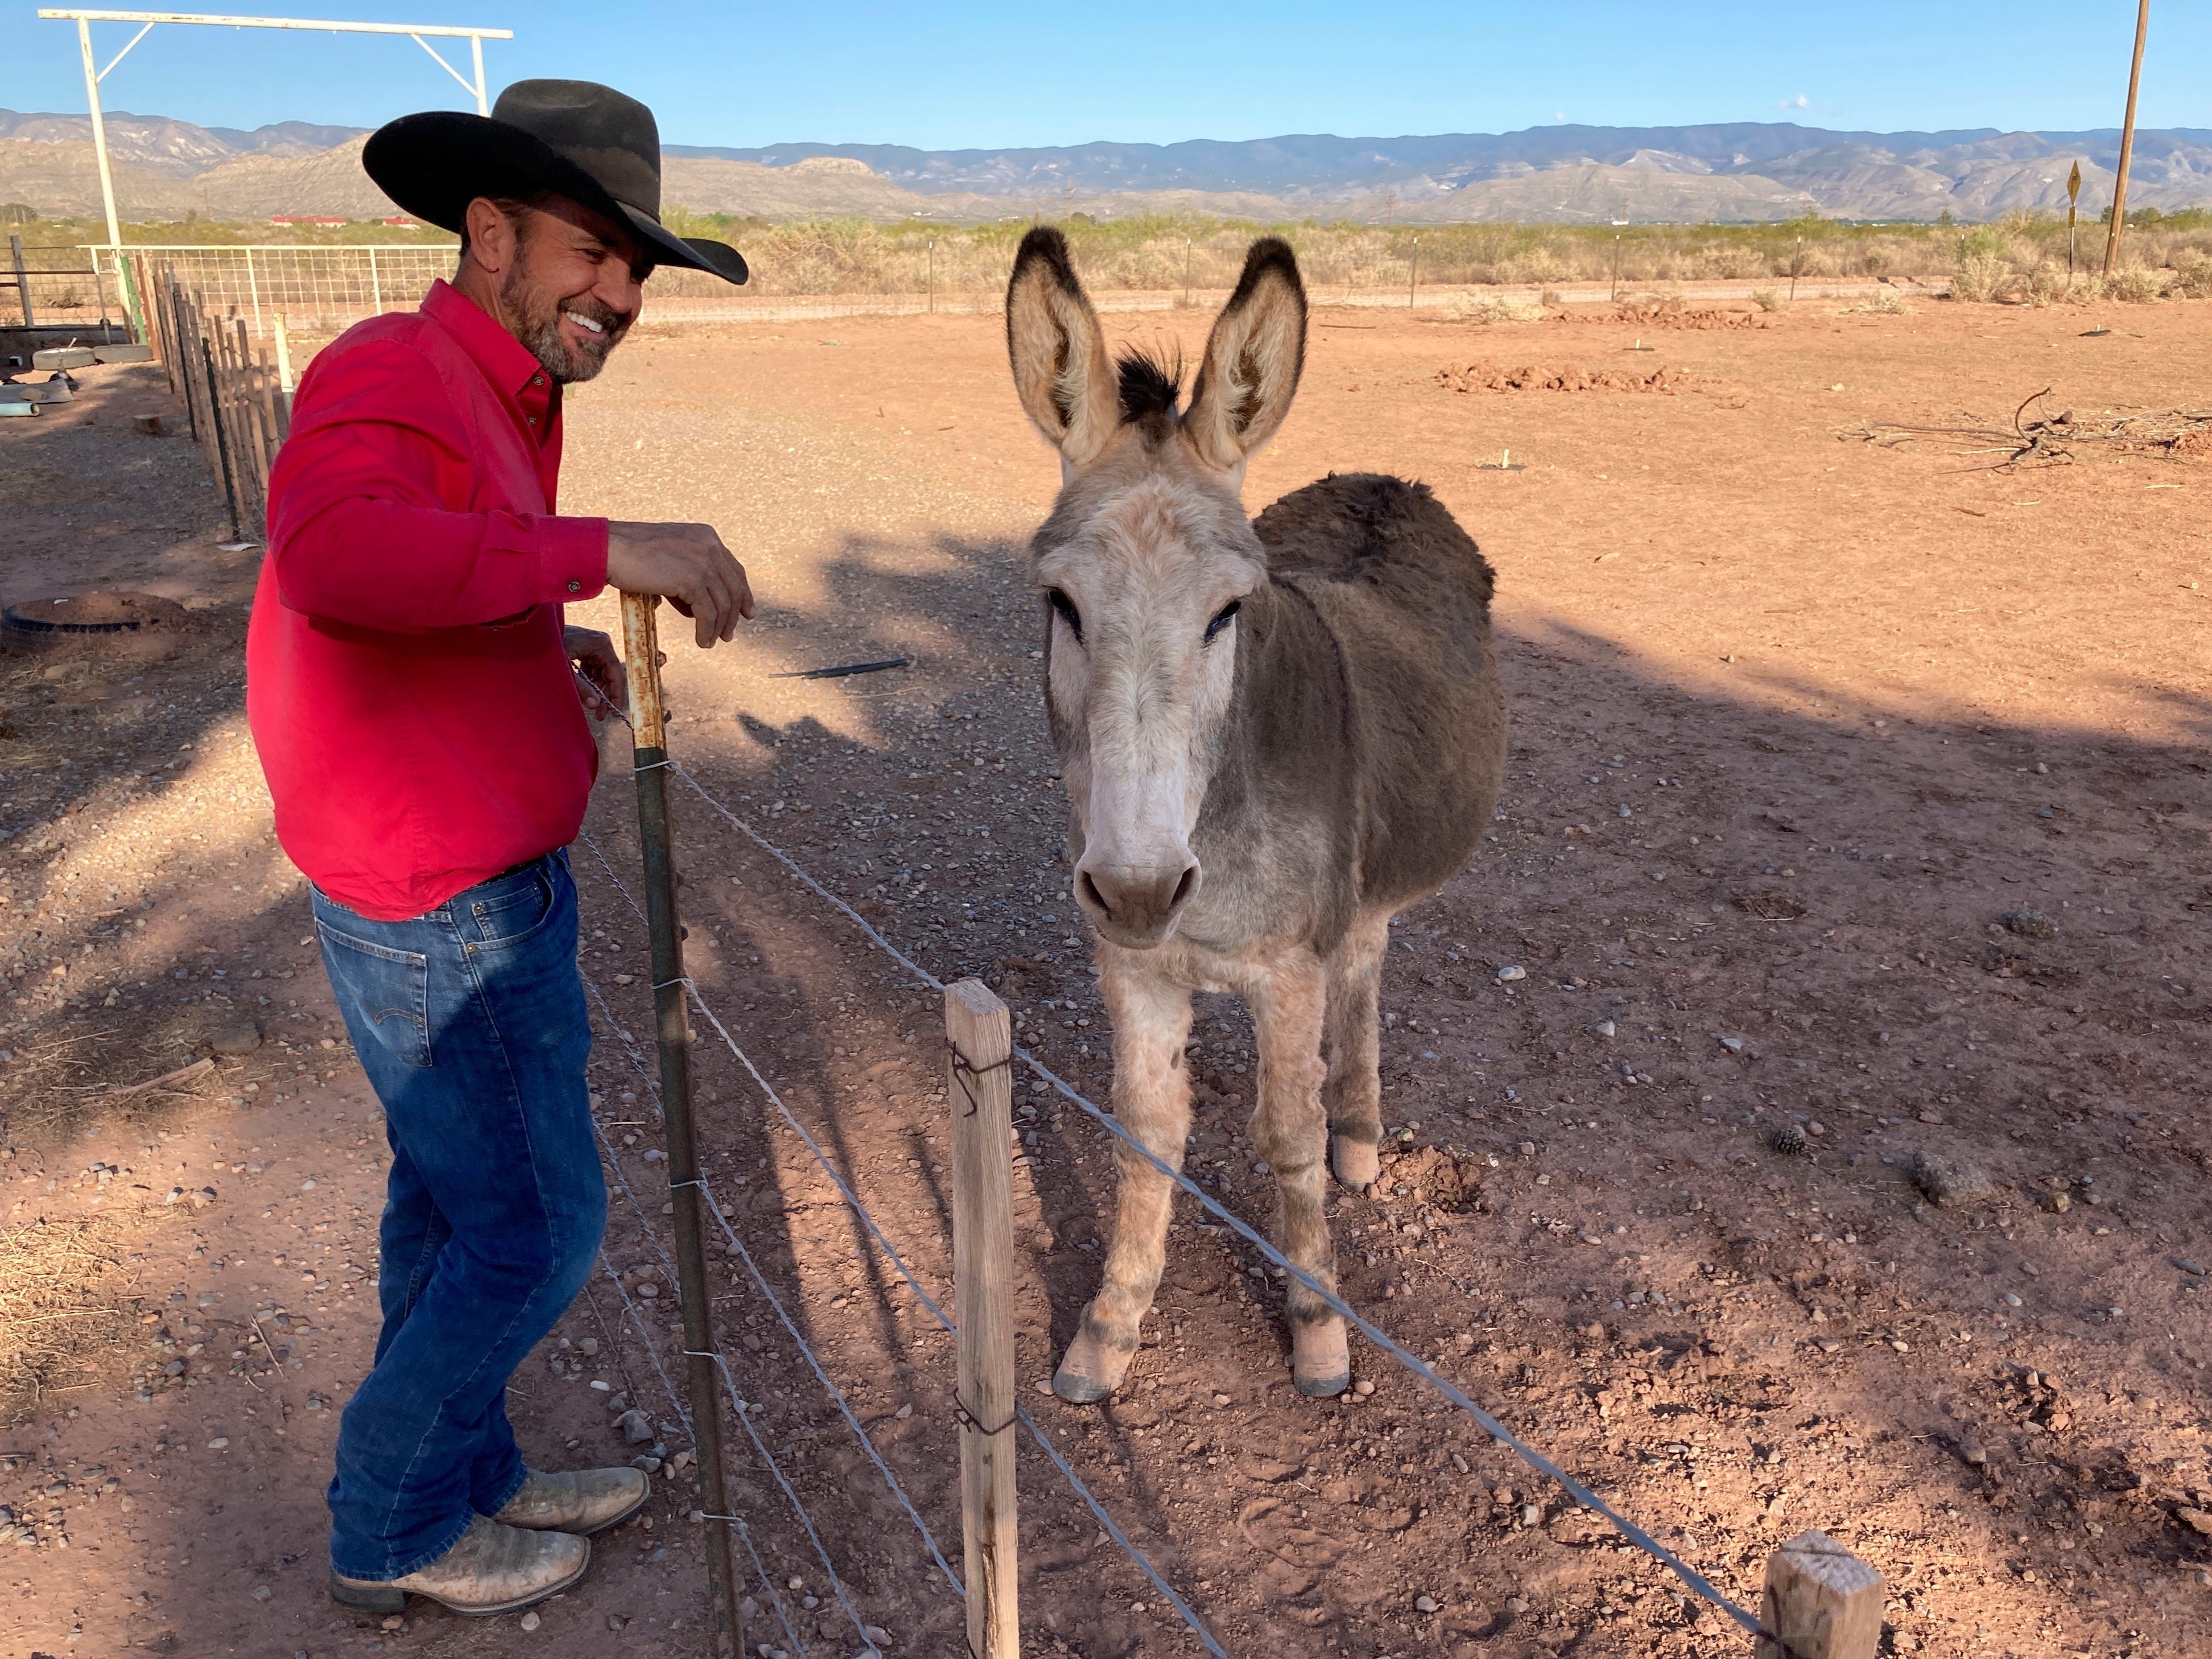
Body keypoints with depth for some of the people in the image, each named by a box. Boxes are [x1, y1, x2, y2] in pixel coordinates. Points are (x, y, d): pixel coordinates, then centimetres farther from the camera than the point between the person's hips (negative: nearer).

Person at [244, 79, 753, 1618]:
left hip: (476, 889, 10)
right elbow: (334, 559, -43)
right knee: (538, 1232, 5)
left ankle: (469, 1475, 41)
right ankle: (393, 1531, 27)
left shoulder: (502, 405, 10)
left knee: (452, 1205, 22)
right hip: (450, 929, -9)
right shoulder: (389, 376, -20)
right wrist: (602, 549, -42)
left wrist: (559, 649, 6)